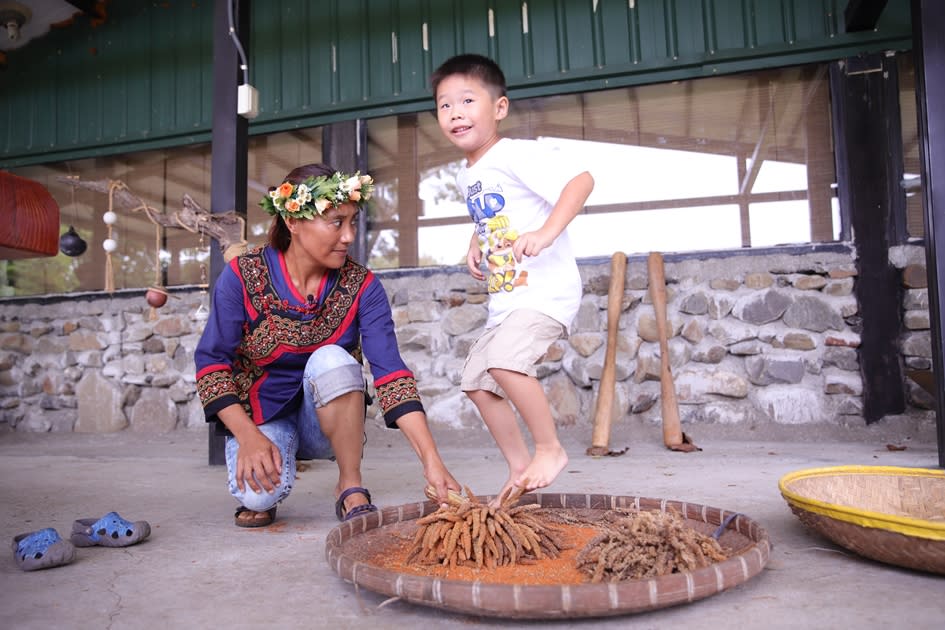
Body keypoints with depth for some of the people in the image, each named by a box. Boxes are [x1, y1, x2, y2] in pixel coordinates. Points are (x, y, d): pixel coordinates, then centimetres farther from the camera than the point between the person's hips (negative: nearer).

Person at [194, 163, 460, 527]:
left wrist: (432, 461, -31)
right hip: (259, 417, 0)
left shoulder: (361, 286, -14)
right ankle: (260, 500, 9)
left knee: (331, 359, -31)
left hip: (327, 421, 1)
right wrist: (248, 436, -24)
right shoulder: (244, 275, -15)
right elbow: (210, 361, -11)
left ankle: (351, 490, -15)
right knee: (260, 494, -30)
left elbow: (390, 372, -22)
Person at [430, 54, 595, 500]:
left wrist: (546, 233, -37)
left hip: (546, 290, -10)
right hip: (504, 300, 10)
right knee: (476, 382, 10)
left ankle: (550, 448, -9)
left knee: (504, 360, -30)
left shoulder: (516, 154, -13)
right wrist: (475, 244, 11)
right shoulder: (465, 176, 13)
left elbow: (581, 179, -25)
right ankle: (520, 466, 23)